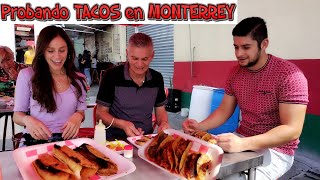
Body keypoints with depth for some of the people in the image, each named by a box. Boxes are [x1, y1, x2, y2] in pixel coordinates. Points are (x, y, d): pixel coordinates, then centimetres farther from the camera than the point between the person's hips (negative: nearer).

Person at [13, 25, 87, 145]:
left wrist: (78, 116, -10)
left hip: (67, 140, 2)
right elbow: (17, 114, 6)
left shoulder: (78, 79, 9)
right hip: (36, 140, -1)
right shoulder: (27, 75, 1)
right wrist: (27, 120, -17)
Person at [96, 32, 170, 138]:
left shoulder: (157, 78, 1)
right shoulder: (112, 76, -11)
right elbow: (101, 112, -5)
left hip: (147, 138, 3)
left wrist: (164, 123, -12)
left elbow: (160, 111, 10)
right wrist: (121, 124, -22)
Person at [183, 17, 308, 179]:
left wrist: (243, 144, -35)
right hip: (242, 140, 5)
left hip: (275, 150, -5)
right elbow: (224, 110, 8)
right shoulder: (236, 73, 3)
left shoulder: (289, 75, -17)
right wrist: (200, 127, -11)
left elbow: (292, 129, -23)